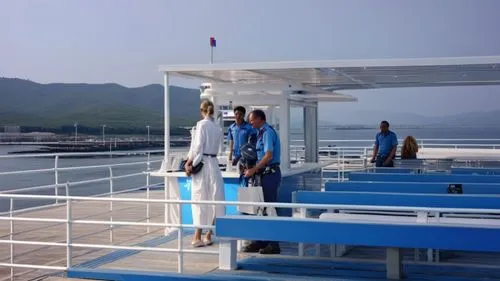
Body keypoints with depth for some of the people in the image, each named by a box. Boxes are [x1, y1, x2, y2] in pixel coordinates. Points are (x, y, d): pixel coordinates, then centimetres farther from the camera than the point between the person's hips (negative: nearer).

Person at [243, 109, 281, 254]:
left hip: (270, 173, -10)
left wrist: (253, 170, -17)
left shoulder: (267, 132, -13)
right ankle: (261, 241, 20)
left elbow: (268, 156, -21)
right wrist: (253, 169, 11)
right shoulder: (262, 132, 15)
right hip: (266, 173, 10)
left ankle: (273, 244, 1)